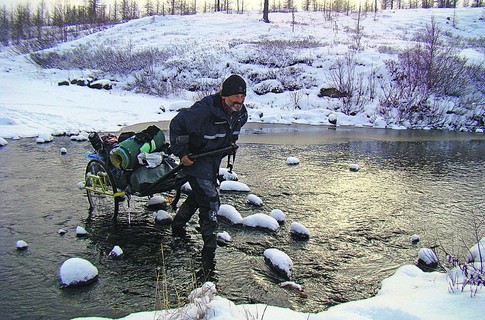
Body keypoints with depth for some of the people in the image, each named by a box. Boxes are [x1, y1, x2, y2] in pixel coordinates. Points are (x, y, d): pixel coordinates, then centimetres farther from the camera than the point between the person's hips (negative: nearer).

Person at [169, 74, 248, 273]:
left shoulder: (241, 114, -7)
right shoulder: (204, 110, -30)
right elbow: (177, 124, -18)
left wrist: (231, 142, 2)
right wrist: (181, 152, -18)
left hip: (214, 160, 8)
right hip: (195, 160, -8)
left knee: (199, 195, 25)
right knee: (210, 202, -11)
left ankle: (177, 226, 49)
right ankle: (209, 250, 1)